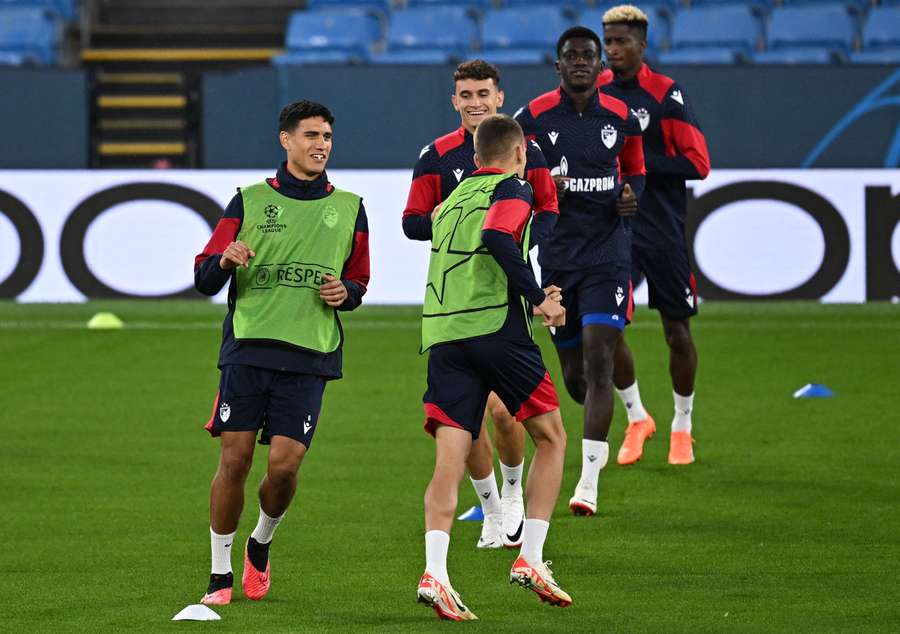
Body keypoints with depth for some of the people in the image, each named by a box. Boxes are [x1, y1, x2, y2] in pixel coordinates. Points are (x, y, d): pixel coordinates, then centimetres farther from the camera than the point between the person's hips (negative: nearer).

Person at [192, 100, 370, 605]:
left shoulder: (349, 208, 12)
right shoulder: (250, 200, 8)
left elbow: (359, 282, 21)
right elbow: (204, 278, 7)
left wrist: (345, 292, -2)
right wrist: (225, 261, -15)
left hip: (309, 355, 1)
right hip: (248, 349, -1)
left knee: (284, 463, -9)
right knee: (235, 460, -4)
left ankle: (262, 545, 21)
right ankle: (220, 574, 8)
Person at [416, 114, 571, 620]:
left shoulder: (452, 200, 24)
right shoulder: (512, 189, 2)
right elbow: (497, 238, -17)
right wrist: (539, 298, -14)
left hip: (442, 334, 6)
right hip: (497, 329, -6)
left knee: (450, 459, -2)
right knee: (551, 437, 11)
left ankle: (435, 572, -20)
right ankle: (530, 559, 2)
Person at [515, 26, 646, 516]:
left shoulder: (620, 118, 3)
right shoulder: (533, 118, -1)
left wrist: (631, 196, -4)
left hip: (608, 253, -1)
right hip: (556, 254, 1)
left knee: (598, 360, -14)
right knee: (573, 373, 6)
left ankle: (588, 483, -14)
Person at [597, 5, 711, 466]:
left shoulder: (666, 95, -10)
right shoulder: (594, 91, 4)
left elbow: (698, 164, -14)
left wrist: (639, 163, -20)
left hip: (664, 232, -3)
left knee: (677, 332, 5)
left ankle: (682, 427, 24)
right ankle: (636, 419, 13)